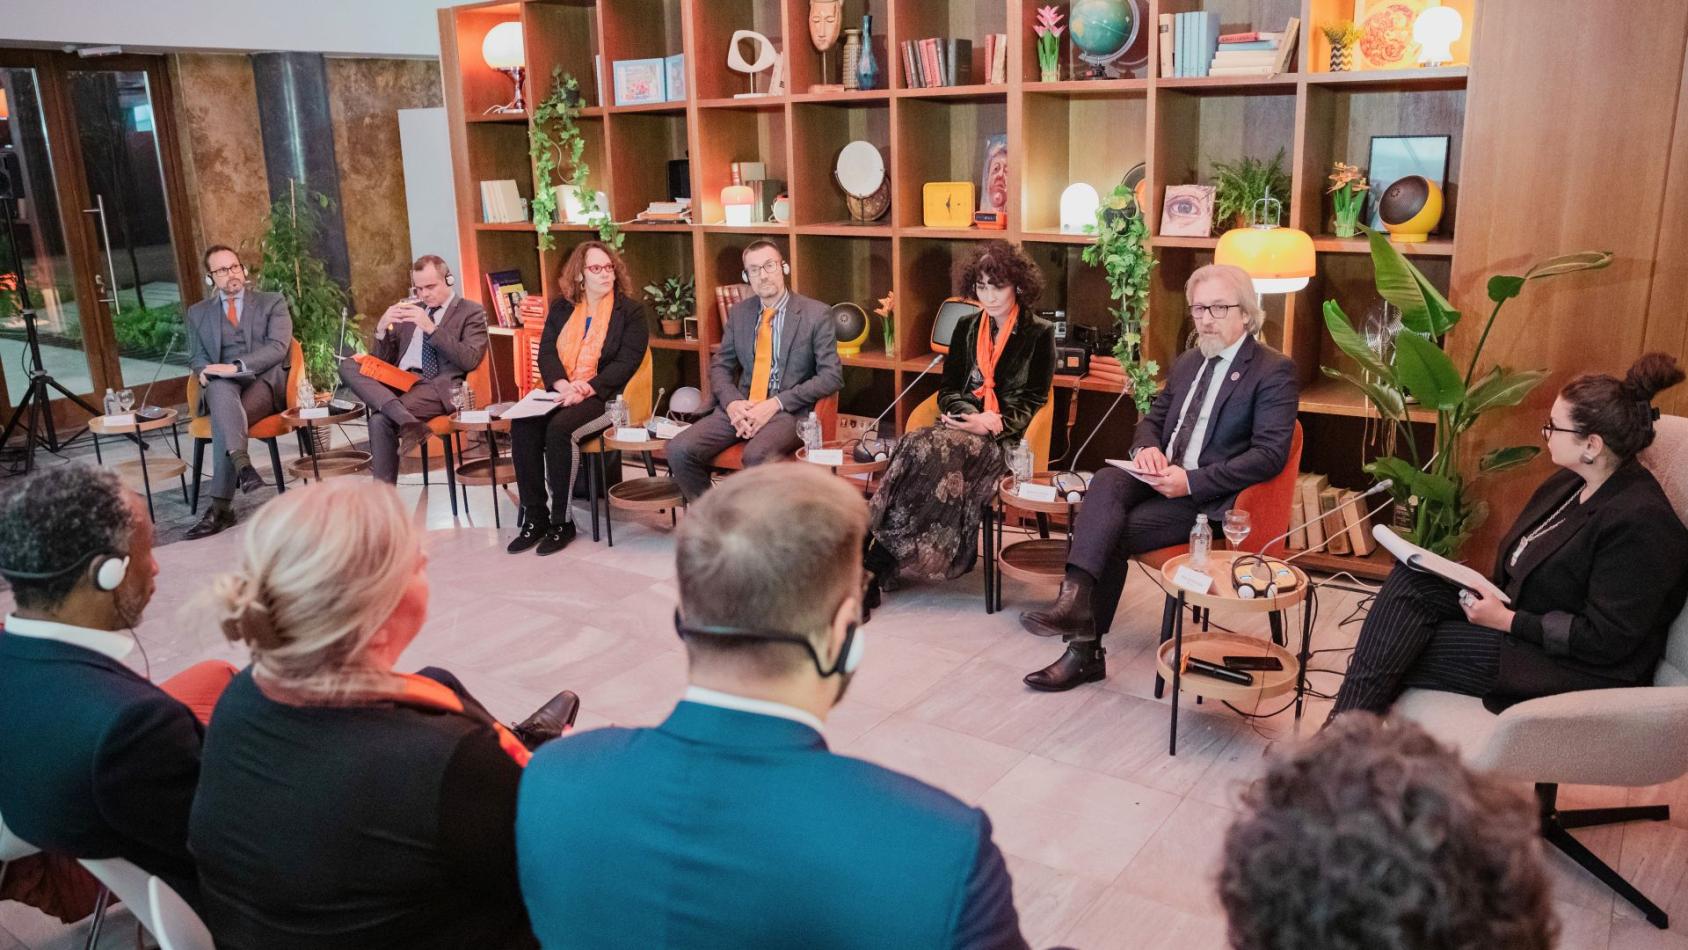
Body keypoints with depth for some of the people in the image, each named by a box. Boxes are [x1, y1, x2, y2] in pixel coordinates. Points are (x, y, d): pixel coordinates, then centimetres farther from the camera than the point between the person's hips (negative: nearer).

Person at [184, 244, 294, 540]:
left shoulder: (272, 303, 11)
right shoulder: (197, 313, 21)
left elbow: (278, 347, -4)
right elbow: (196, 357, 18)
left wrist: (235, 367, -19)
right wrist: (204, 371, -9)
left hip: (265, 380, -2)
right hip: (222, 385, 2)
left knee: (223, 419, -33)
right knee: (221, 390, -38)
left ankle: (220, 506, -36)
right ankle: (242, 463, -56)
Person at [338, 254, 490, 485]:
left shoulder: (471, 311, 8)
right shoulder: (410, 309, 23)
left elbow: (469, 360, -8)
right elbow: (383, 361, 21)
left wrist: (431, 328, -13)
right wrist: (382, 329, 1)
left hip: (437, 386, -6)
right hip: (397, 381, 6)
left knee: (381, 420, -31)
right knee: (348, 365, -21)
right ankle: (405, 419, -40)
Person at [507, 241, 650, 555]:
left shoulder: (632, 310, 2)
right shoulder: (561, 308, 16)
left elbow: (626, 362, -7)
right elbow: (546, 352, 6)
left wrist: (585, 389, -19)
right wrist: (563, 386, -14)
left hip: (606, 396, -5)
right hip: (561, 393, 5)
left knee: (559, 428, -32)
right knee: (522, 426, -24)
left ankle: (562, 521, -19)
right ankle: (534, 517, -15)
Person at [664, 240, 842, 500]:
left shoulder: (815, 314, -1)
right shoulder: (738, 313, 14)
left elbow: (832, 376, -5)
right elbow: (720, 366, 17)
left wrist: (776, 403, -14)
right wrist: (731, 402, -6)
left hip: (789, 411, -5)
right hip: (741, 407, 5)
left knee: (757, 456, -37)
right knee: (679, 450, -18)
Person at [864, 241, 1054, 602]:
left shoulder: (1039, 334, 6)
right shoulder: (967, 329, 18)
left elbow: (1033, 402, 2)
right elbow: (948, 389, 16)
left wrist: (992, 423, -16)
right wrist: (974, 415, -5)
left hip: (1006, 438, -4)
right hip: (964, 423, 4)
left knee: (929, 451, -34)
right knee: (921, 448, -33)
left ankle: (877, 565, -34)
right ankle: (876, 570, -36)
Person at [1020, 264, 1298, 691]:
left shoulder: (1274, 370, -5)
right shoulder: (1188, 362, 18)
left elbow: (1270, 454, -14)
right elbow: (1152, 419, 24)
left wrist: (1191, 481, -21)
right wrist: (1146, 447, -3)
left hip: (1210, 498, -6)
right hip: (1162, 477, 6)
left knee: (1112, 533, -24)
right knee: (1106, 481, -28)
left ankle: (1085, 651, -19)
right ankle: (1075, 599, -40)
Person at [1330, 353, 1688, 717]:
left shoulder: (1641, 521, -22)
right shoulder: (1568, 483, 6)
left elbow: (1607, 640, -22)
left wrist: (1508, 620, -20)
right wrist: (1486, 593, -5)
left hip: (1581, 670, -8)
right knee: (1410, 580, -14)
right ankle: (1344, 727, -19)